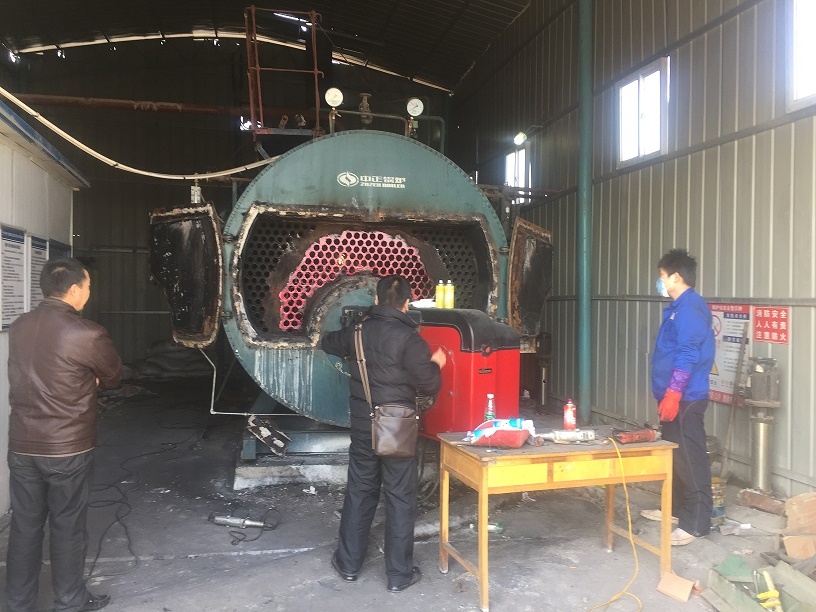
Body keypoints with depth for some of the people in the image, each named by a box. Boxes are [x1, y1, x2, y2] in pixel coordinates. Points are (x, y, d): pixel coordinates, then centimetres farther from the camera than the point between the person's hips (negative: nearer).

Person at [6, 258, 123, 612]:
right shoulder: (87, 334, -19)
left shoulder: (18, 328, 2)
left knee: (24, 525, 16)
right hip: (68, 449, -5)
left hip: (22, 446, 5)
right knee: (67, 527, 10)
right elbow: (113, 377, -2)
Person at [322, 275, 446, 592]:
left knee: (359, 491, 17)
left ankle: (349, 563, 29)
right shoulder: (408, 339, -17)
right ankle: (399, 574, 15)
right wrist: (436, 364, 5)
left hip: (363, 423, 5)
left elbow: (328, 343, 21)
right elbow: (429, 385, -15)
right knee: (400, 498, 6)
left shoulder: (358, 331, 1)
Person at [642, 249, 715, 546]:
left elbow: (688, 355, -22)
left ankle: (696, 523, 0)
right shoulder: (678, 307, 16)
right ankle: (676, 508, 30)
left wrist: (673, 393, -24)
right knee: (676, 456, 18)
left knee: (690, 459, -6)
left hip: (685, 398, -11)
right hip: (674, 397, 11)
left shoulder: (691, 307, -15)